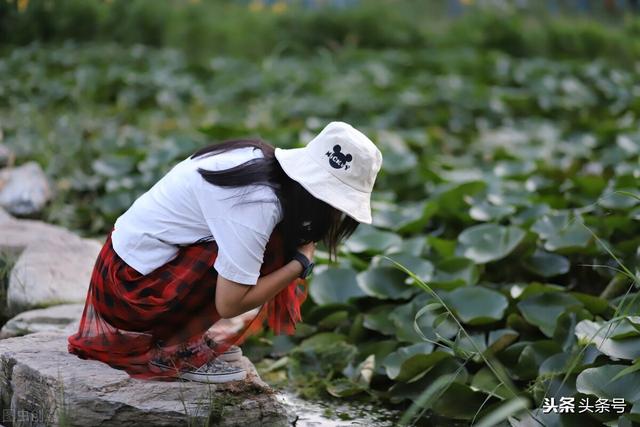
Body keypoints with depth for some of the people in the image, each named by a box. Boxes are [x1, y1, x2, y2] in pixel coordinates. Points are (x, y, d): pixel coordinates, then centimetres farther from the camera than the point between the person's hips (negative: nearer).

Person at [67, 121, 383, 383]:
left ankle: (187, 333, 10)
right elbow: (230, 303, -24)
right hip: (130, 289, -9)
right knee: (269, 250, -17)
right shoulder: (258, 203, -26)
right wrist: (301, 263, -14)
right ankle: (172, 351, -7)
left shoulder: (261, 161, 0)